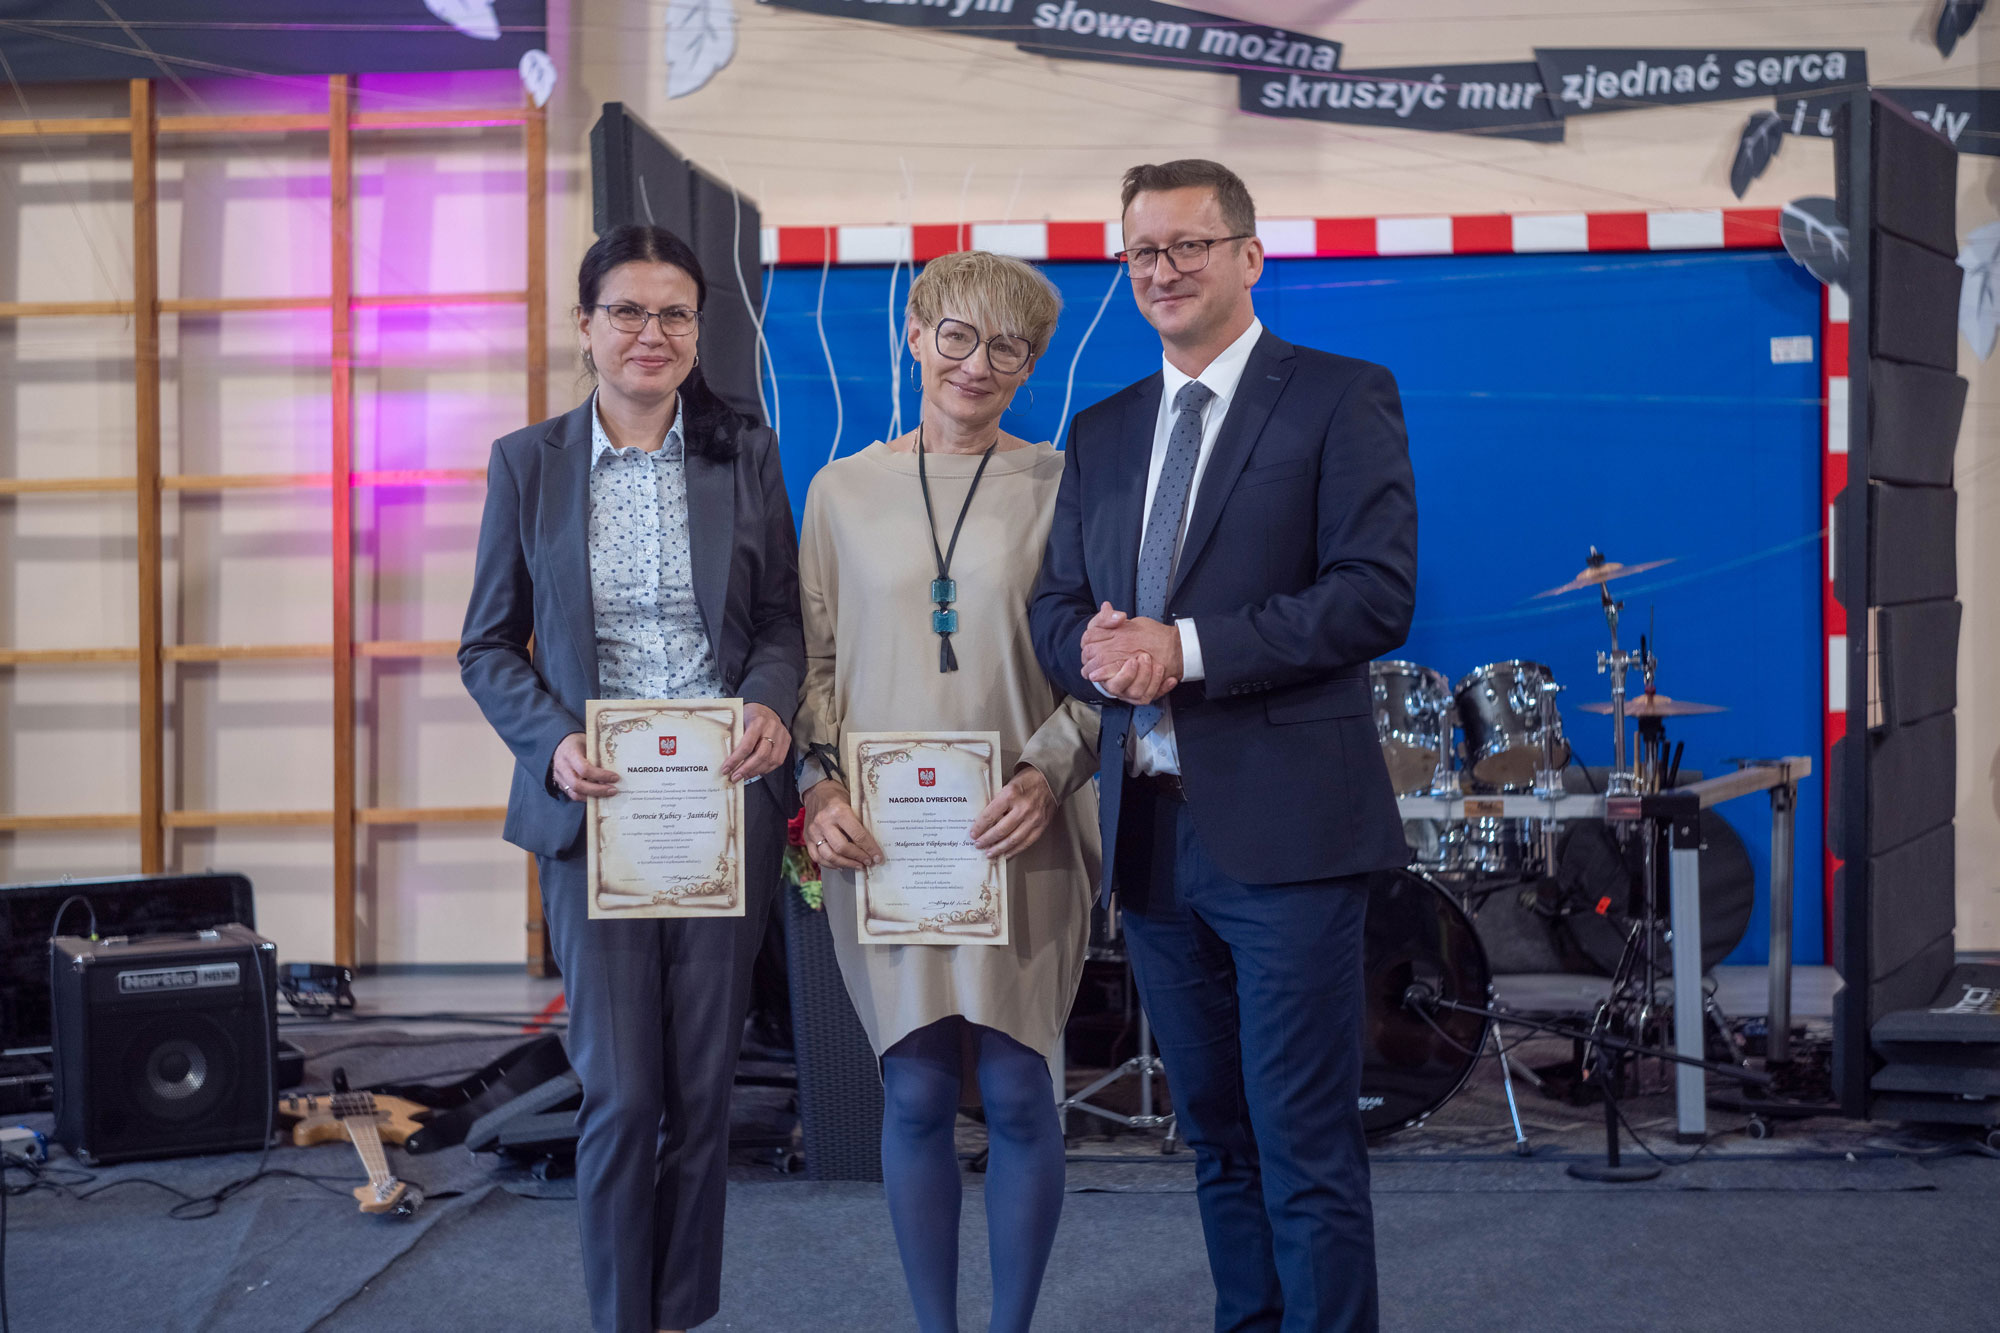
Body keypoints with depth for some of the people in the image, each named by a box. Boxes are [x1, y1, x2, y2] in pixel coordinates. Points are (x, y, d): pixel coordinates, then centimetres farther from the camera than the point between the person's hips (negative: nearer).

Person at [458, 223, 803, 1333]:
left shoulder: (746, 456, 6)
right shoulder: (527, 463, 4)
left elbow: (783, 620, 9)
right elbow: (489, 646, 6)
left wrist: (771, 703, -12)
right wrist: (553, 742, -12)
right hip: (592, 811, -1)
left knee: (705, 1086, 8)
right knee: (621, 1092, -4)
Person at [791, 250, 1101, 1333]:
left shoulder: (1056, 484, 4)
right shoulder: (843, 490, 9)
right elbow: (813, 659, 11)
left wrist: (1045, 772, -13)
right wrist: (818, 787, -5)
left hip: (1018, 837, -1)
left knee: (1017, 1091, 2)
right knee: (916, 1094, 5)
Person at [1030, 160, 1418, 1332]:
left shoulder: (1341, 399, -2)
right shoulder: (1103, 432, 17)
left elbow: (1378, 594, -13)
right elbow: (1057, 605, 16)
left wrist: (1186, 648, -18)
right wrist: (1094, 648, -8)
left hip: (1284, 827, -6)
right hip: (1150, 828, 6)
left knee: (1306, 1146, -3)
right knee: (1217, 1136, 15)